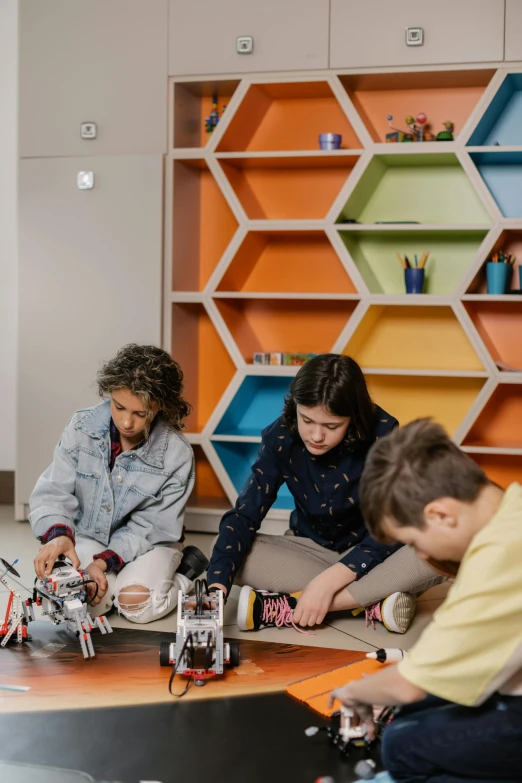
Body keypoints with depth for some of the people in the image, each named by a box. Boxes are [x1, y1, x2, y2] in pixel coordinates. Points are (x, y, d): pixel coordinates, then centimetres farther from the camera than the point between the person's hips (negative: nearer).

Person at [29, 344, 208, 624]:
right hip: (88, 537, 2)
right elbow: (53, 492, -15)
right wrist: (58, 535, -37)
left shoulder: (177, 455, -21)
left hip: (148, 544, -2)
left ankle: (183, 576, 3)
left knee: (137, 603, -30)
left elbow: (150, 527, -14)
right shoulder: (82, 427, -16)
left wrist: (104, 562, -28)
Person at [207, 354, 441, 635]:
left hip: (372, 554, -2)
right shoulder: (280, 438, -18)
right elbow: (244, 516, -21)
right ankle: (372, 603, -25)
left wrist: (328, 581, -35)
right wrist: (216, 588, -37)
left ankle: (285, 607, -31)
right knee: (228, 551, -25)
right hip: (311, 549, 2)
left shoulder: (382, 436, -24)